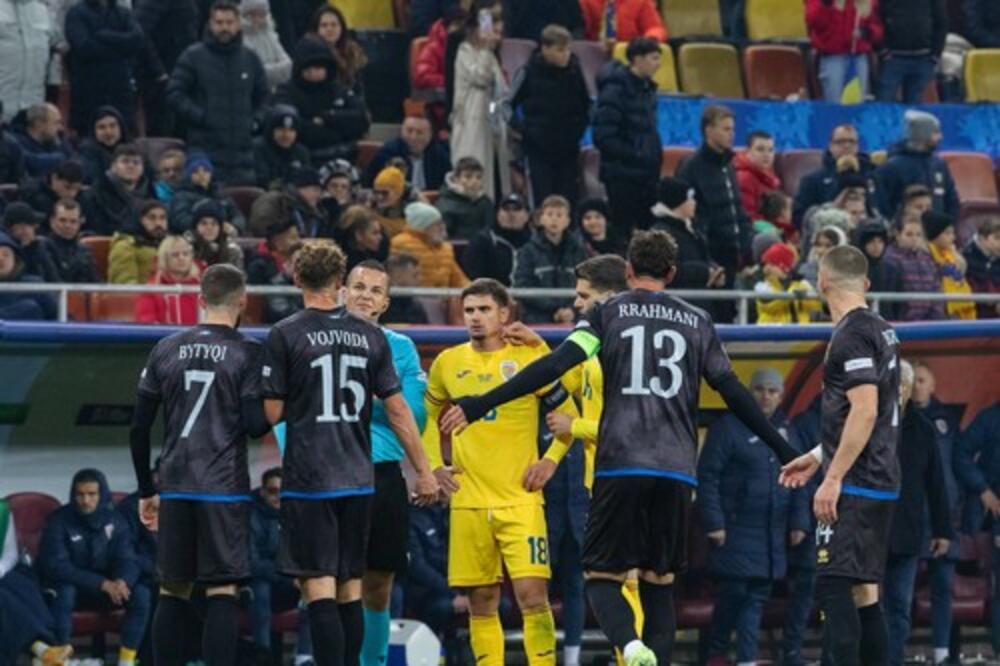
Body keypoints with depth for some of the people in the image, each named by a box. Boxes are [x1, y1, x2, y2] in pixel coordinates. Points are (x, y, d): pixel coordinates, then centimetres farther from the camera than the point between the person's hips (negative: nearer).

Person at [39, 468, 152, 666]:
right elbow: (56, 566, -23)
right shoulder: (58, 521, -15)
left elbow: (127, 560, -6)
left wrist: (122, 581, -33)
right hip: (70, 585, -4)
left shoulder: (115, 521, -3)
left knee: (142, 594, -21)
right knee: (63, 593, -38)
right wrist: (103, 584, -32)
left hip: (106, 588, 4)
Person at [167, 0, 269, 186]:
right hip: (205, 148, -4)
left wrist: (252, 119, 14)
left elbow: (262, 95, 26)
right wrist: (200, 117, -10)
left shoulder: (250, 58, 13)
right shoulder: (193, 56, 0)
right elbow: (175, 93, -3)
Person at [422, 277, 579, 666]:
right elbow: (428, 417, 22)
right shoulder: (447, 364, 7)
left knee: (532, 594, -12)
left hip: (520, 499, -3)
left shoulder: (530, 358, -2)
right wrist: (434, 465, 10)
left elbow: (569, 415, 6)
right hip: (468, 502, 3)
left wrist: (551, 460, -6)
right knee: (481, 603, 6)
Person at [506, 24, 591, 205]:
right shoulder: (529, 73, -6)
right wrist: (518, 126, -7)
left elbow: (585, 104, 17)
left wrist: (581, 125, 4)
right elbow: (508, 104, 5)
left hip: (568, 148, 2)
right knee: (543, 201, -4)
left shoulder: (574, 70, 1)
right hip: (539, 148, -2)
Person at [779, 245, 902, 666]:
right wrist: (818, 457, 30)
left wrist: (833, 479, -21)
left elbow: (865, 411, -22)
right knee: (863, 588, 12)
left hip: (855, 486, -10)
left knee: (833, 585, -13)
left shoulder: (851, 335, -14)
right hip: (881, 483, 10)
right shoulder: (881, 331, 16)